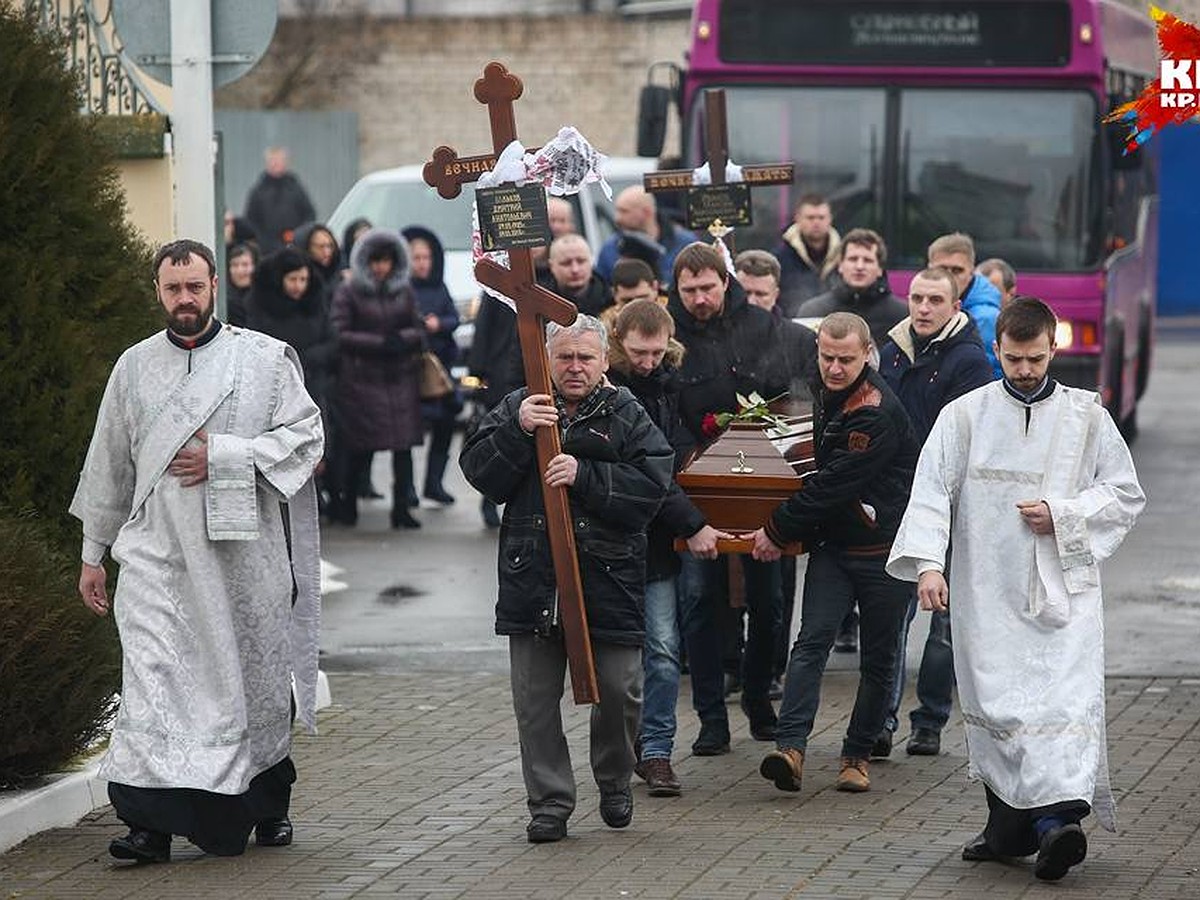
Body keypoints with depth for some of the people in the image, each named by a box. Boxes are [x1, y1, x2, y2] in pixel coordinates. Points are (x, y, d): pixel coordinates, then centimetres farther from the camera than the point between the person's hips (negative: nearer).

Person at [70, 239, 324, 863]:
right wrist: (93, 553, 17)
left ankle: (268, 805, 29)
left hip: (242, 548, -1)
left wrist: (224, 456, -12)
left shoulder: (264, 359, 4)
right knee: (151, 670, -14)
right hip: (156, 548, 1)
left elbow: (305, 434, -1)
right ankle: (149, 820, -19)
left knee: (255, 675, 8)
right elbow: (108, 464, 17)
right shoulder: (135, 367, 11)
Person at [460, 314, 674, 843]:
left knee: (618, 689, 2)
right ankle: (550, 802, 10)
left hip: (607, 576, -1)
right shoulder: (518, 408, 8)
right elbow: (479, 471, -1)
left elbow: (651, 484, -8)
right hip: (532, 576, 1)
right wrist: (517, 432, -16)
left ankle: (614, 781, 27)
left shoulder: (627, 416, 4)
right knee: (535, 696, 2)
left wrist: (585, 475, -18)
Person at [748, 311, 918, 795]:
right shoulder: (825, 392, 7)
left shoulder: (877, 412, -20)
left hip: (883, 548, -6)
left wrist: (779, 530, -12)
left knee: (878, 659, 4)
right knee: (812, 641, -10)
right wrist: (784, 528, 17)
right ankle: (790, 747, -21)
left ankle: (857, 755, 16)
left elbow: (834, 484, -20)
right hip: (832, 543, 6)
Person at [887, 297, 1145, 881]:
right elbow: (931, 493, -2)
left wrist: (1063, 515, -6)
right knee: (995, 704, -3)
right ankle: (1009, 826, 7)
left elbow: (1127, 495, 10)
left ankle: (1058, 817, -26)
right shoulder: (964, 417, 5)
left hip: (1063, 590, 0)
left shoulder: (1086, 417, 7)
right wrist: (928, 563, -18)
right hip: (987, 594, 0)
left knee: (1068, 698, -16)